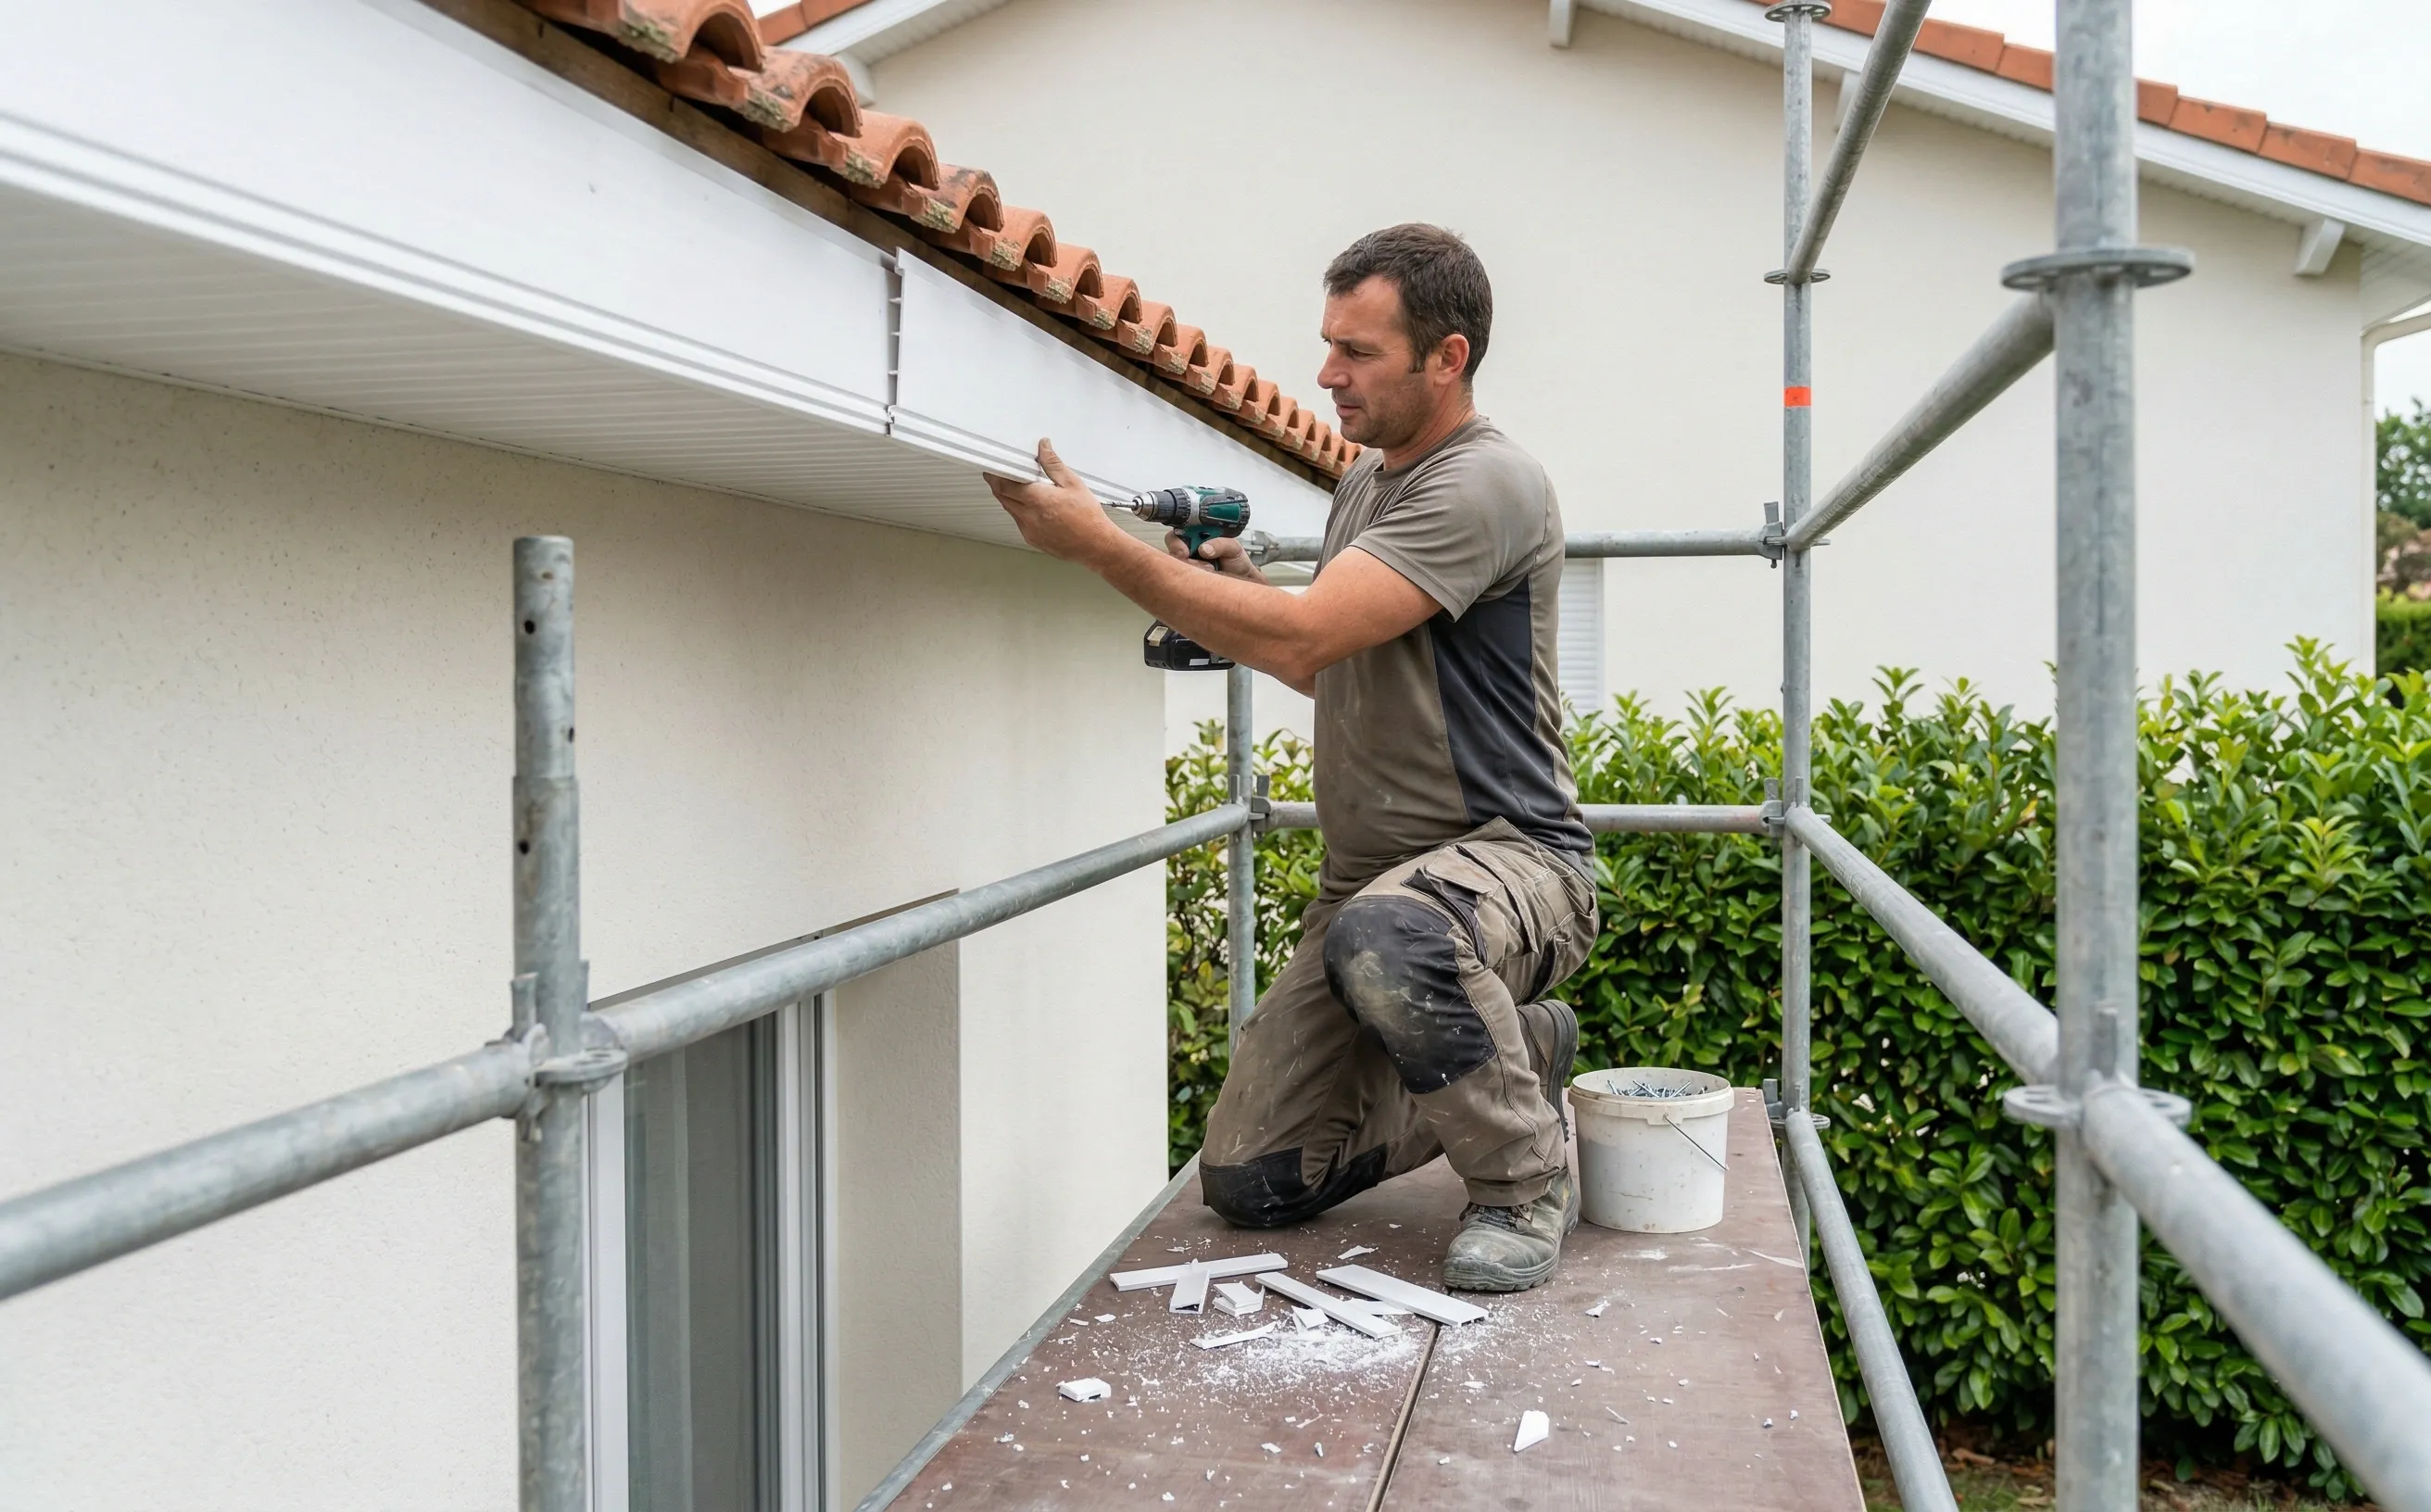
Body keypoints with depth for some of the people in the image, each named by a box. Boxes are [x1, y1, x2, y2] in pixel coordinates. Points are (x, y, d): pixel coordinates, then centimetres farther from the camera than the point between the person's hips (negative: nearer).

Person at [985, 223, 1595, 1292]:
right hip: (1368, 873, 8)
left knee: (1382, 936, -43)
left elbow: (1299, 641, -26)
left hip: (1512, 856, -8)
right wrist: (1237, 586, 6)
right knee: (1249, 1183, 2)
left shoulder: (1486, 484, -16)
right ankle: (1515, 1054, 21)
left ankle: (1527, 1176, -13)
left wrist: (1100, 543, -22)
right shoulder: (1361, 482, 14)